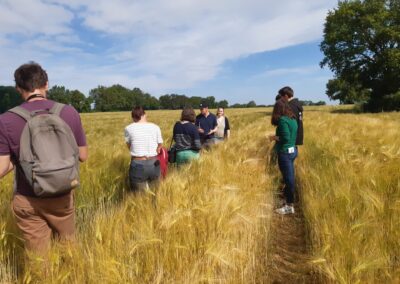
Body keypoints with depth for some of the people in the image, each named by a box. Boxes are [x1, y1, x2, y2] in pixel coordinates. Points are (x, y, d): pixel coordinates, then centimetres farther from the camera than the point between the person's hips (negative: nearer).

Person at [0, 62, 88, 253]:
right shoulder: (69, 113, -11)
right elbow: (83, 156, -4)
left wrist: (17, 157, 7)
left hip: (27, 200, -1)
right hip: (62, 196, 1)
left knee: (38, 255, 17)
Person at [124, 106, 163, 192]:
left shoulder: (129, 128, 1)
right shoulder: (155, 127, 4)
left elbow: (129, 147, 10)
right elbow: (159, 147, 7)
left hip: (137, 165, -1)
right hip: (154, 164, 2)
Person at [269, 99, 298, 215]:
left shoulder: (282, 120, -17)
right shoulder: (292, 119, 9)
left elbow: (285, 138, -21)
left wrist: (274, 137, -7)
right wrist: (278, 136, 13)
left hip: (285, 153, -9)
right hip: (292, 150, 9)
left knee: (288, 178, -1)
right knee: (290, 177, 18)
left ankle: (289, 206, 8)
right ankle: (288, 195, 32)